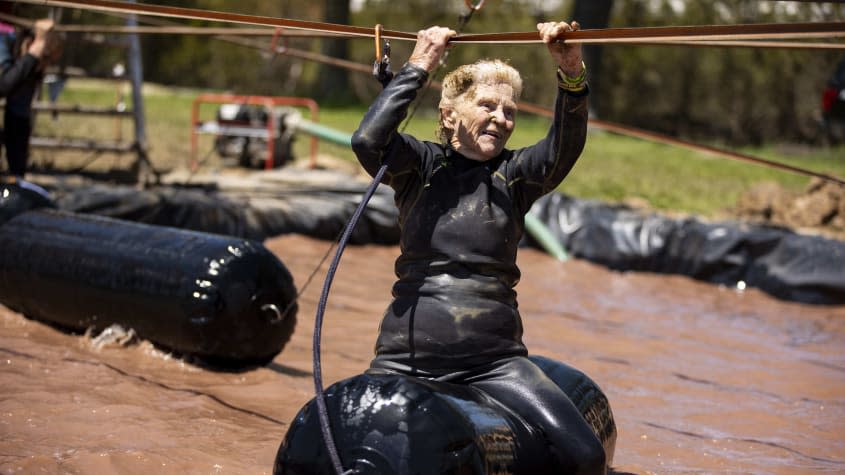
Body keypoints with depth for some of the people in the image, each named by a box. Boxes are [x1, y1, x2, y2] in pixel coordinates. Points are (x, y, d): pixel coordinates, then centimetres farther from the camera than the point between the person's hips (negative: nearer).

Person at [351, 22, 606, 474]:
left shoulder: (514, 174, 8)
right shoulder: (421, 165, 6)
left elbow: (564, 149, -12)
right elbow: (368, 140, -14)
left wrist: (572, 77, -28)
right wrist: (419, 65, -10)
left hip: (493, 363, 1)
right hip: (406, 360, 0)